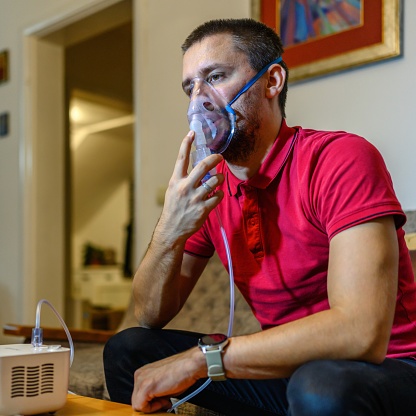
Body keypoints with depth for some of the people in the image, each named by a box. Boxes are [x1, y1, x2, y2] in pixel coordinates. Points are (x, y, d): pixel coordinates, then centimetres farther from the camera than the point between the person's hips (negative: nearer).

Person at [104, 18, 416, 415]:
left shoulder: (341, 158, -19)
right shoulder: (204, 187, 2)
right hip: (283, 367, 6)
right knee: (126, 350, 1)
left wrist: (200, 358, -25)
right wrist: (168, 234, -18)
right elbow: (150, 317, 3)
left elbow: (362, 333, -30)